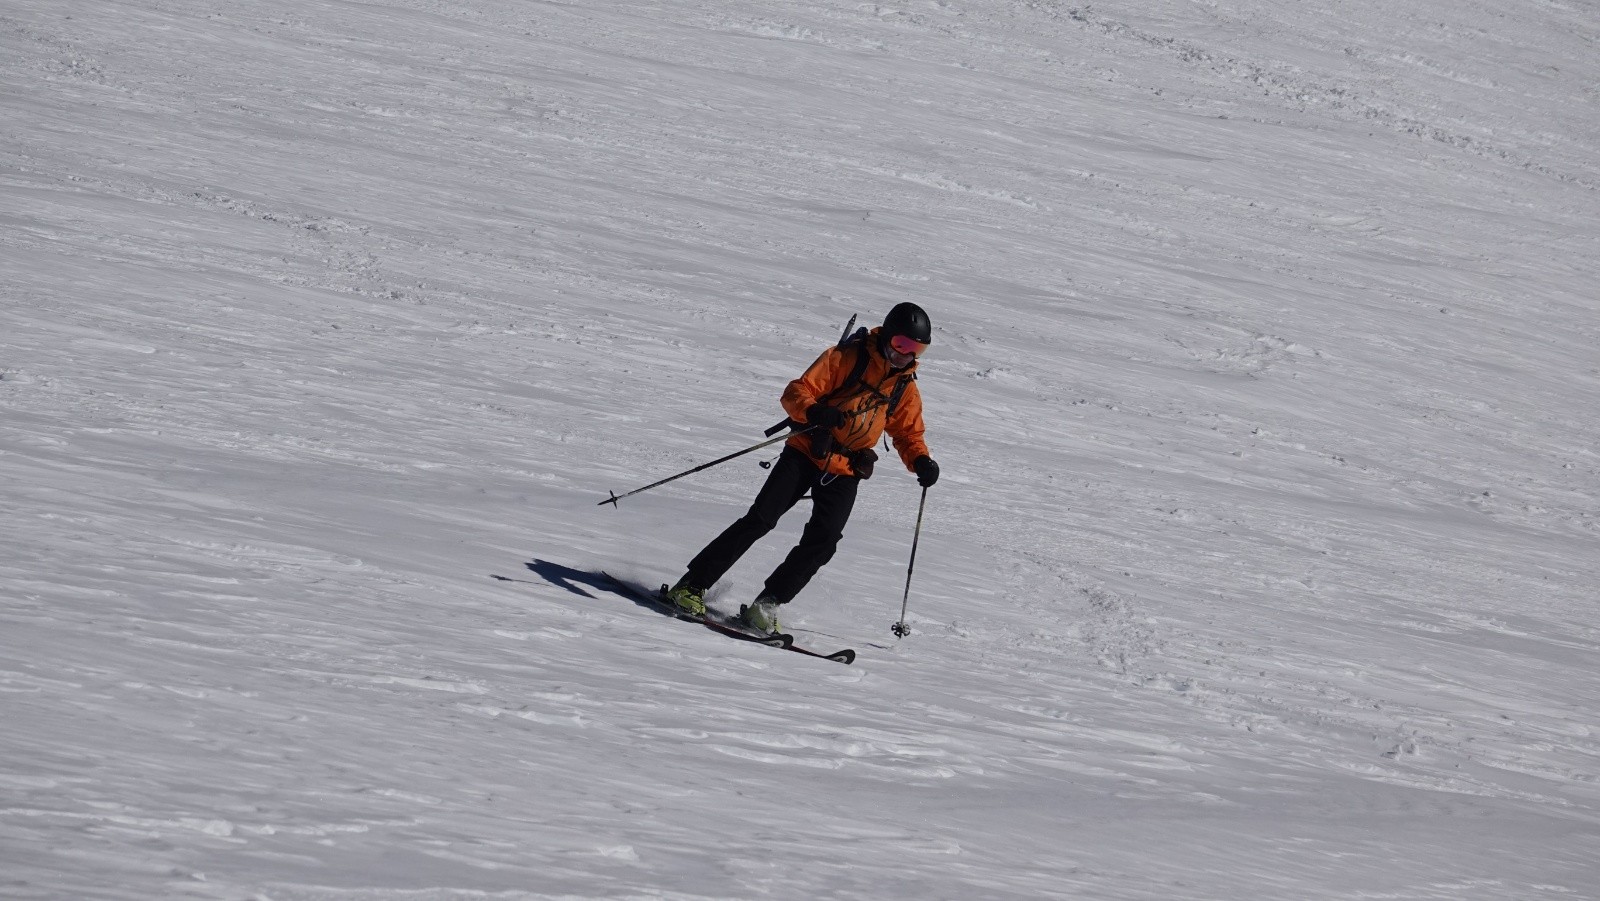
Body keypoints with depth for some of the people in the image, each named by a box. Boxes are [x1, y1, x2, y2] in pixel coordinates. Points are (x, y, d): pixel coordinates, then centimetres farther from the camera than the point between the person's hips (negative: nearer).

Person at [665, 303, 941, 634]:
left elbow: (909, 433, 17)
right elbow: (797, 392, -12)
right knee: (761, 519, -14)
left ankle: (766, 605, -5)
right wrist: (814, 411, -35)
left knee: (823, 540, -14)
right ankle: (692, 586, -8)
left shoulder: (905, 387, 7)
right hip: (805, 454, -4)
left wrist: (921, 461, -5)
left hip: (845, 473, 4)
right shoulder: (845, 358, -8)